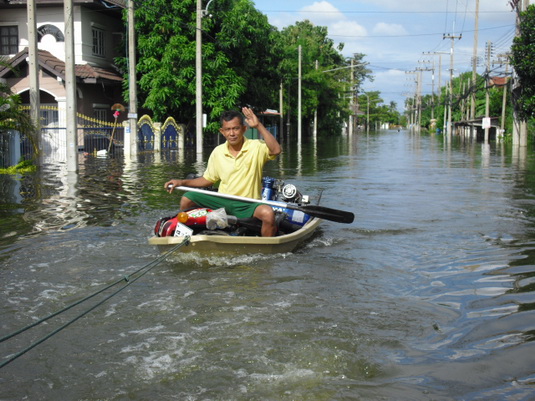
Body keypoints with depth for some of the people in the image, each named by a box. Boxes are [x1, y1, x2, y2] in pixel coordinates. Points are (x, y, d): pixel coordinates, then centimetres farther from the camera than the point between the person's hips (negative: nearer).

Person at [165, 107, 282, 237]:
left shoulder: (256, 147, -6)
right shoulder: (218, 152, 6)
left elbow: (276, 150, -28)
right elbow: (208, 179, 17)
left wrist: (259, 126, -29)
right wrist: (182, 182, 7)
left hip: (247, 205, -4)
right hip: (222, 202, 4)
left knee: (268, 213, -34)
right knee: (186, 199, -8)